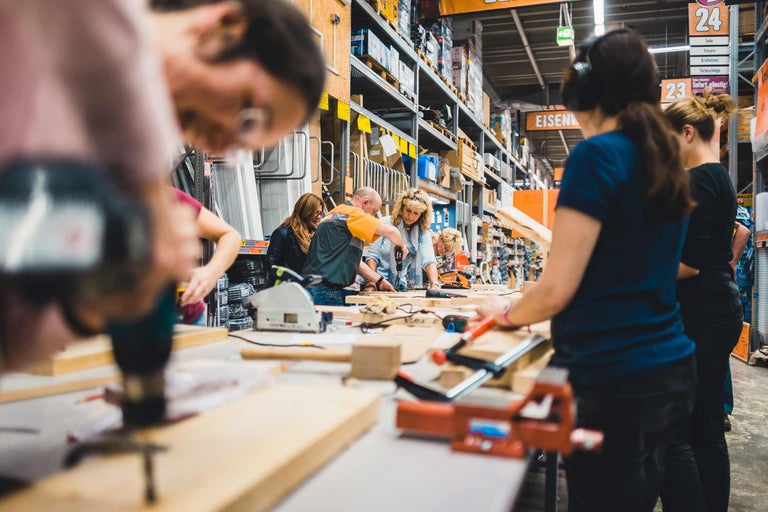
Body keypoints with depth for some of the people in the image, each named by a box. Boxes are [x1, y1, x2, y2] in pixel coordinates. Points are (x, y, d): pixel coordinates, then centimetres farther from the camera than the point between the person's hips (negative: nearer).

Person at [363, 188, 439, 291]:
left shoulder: (423, 232, 6)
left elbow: (429, 260, -5)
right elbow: (372, 256, -1)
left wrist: (434, 284, -21)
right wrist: (371, 282, -12)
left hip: (407, 287, 1)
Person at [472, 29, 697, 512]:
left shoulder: (596, 154, -15)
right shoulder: (665, 158, 10)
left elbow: (557, 289, -17)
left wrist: (509, 313, 3)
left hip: (613, 379, -8)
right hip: (671, 368, 8)